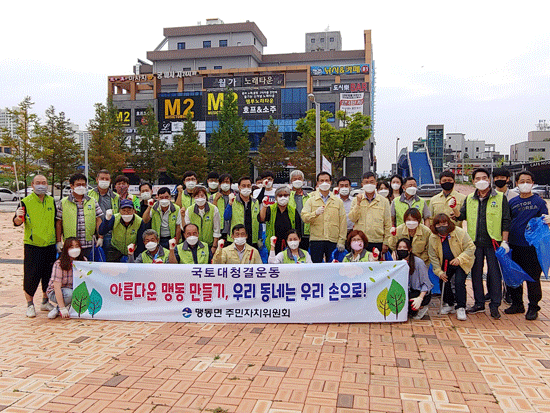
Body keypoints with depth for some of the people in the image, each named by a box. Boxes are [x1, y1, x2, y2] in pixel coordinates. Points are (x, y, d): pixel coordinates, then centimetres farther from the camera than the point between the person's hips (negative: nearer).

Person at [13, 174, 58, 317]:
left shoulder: (52, 201, 8)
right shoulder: (26, 202, -5)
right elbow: (17, 222, -10)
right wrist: (18, 218, -33)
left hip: (50, 245, 4)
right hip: (32, 246, -4)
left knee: (49, 275, 9)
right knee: (31, 276, -3)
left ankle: (45, 302, 25)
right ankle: (30, 305, 12)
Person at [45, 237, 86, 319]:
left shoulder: (83, 261, -6)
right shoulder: (59, 264, -20)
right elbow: (57, 287, -24)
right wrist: (62, 308, -30)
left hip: (75, 290, 6)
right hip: (55, 293, -6)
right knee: (70, 294, -37)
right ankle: (59, 308, -6)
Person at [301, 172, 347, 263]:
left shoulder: (338, 201, 13)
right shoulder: (311, 200, 10)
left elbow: (342, 223, 8)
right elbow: (304, 218, -2)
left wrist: (341, 241, 0)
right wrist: (315, 213, -21)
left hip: (333, 241, 1)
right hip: (316, 240, -1)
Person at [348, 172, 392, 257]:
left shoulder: (384, 201, 6)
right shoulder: (357, 199, 9)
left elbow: (387, 224, 6)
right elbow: (352, 218, -3)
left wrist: (386, 243, 1)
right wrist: (358, 203, -12)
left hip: (377, 242, 0)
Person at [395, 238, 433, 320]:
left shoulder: (418, 262, -15)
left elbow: (426, 284, -13)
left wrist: (420, 298, -26)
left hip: (422, 293, -6)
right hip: (408, 291, 6)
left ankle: (421, 308, -2)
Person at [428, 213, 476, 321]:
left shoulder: (460, 233, -20)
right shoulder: (433, 238, -10)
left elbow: (471, 248, -17)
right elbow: (433, 256, -3)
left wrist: (459, 259, -29)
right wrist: (439, 272, -10)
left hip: (461, 263, -4)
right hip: (445, 264, 4)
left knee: (459, 282, -19)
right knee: (443, 281, -3)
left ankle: (461, 308, -8)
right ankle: (449, 304, 20)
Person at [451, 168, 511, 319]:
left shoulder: (500, 198, 2)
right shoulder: (469, 199, 12)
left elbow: (506, 221, 0)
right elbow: (462, 216, 9)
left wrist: (504, 241, -6)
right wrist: (454, 209, -11)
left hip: (493, 242, -3)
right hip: (475, 242, 3)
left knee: (494, 274, 0)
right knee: (476, 273, 9)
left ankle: (494, 305, 11)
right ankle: (479, 303, 21)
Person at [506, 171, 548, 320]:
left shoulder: (539, 201, 1)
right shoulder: (512, 202, 10)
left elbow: (544, 221, -1)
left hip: (532, 245, -4)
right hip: (514, 245, 4)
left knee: (533, 277, 1)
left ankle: (533, 307, 13)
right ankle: (517, 304, 25)